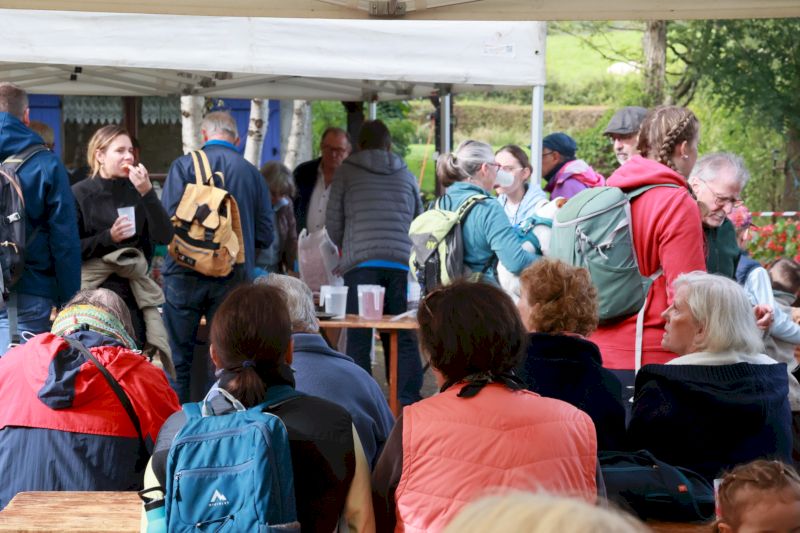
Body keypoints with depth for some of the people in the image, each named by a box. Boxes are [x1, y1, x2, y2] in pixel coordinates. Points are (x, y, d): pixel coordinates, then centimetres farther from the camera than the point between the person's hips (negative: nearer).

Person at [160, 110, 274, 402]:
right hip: (232, 278, 2)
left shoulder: (184, 165, -2)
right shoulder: (252, 173, 4)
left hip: (185, 273, -2)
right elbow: (264, 236, 2)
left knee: (177, 359, 6)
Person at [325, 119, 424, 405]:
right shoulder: (405, 175, 18)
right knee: (404, 338, 3)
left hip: (360, 262, -2)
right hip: (401, 262, 2)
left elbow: (333, 222, 8)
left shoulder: (346, 171, 9)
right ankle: (409, 400, -4)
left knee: (358, 339, -1)